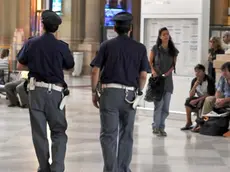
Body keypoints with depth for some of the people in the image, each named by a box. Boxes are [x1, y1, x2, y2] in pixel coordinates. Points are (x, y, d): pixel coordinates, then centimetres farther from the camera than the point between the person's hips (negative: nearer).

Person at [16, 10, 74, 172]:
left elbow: (20, 66, 8)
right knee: (59, 132, 6)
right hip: (55, 92, -1)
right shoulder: (61, 46, -7)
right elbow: (70, 66, 7)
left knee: (39, 132, 10)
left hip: (36, 90, 1)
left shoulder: (31, 43, -2)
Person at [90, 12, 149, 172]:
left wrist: (94, 92, 8)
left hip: (109, 92, -1)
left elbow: (95, 71, -1)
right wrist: (139, 93, 15)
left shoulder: (106, 45, 2)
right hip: (129, 94, 1)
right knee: (126, 134, 12)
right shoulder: (140, 48, 4)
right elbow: (143, 75, 1)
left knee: (109, 134, 1)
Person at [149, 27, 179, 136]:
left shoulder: (173, 50, 7)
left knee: (166, 107, 4)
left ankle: (161, 127, 16)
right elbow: (150, 62, 4)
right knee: (159, 104, -10)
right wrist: (153, 70, -13)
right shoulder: (155, 48, 0)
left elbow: (173, 65, 9)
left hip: (168, 80, 3)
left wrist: (168, 72, -8)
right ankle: (156, 127, 2)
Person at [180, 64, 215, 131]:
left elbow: (210, 95, -21)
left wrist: (197, 100, -24)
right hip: (199, 99, 6)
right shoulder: (194, 81, -1)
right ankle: (189, 123, -13)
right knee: (188, 101, -19)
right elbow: (191, 95, -5)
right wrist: (195, 85, -21)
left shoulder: (209, 80, -17)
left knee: (201, 103, -35)